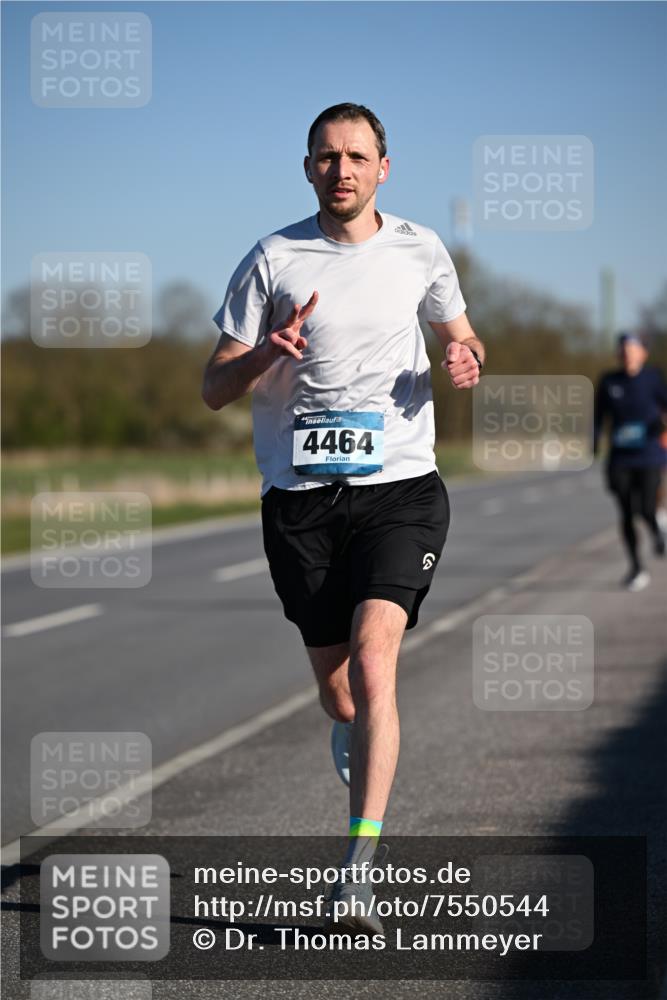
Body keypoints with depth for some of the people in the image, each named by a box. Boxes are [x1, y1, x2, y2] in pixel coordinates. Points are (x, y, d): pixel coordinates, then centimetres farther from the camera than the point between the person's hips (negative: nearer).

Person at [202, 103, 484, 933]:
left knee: (373, 660, -20)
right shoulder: (273, 259, 1)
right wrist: (266, 353, -20)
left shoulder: (421, 251, 6)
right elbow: (214, 389, 2)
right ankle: (357, 743, 46)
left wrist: (462, 360, -2)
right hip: (300, 497, 1)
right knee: (336, 691, 7)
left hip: (400, 489, -1)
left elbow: (457, 333, 23)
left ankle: (358, 873, -22)